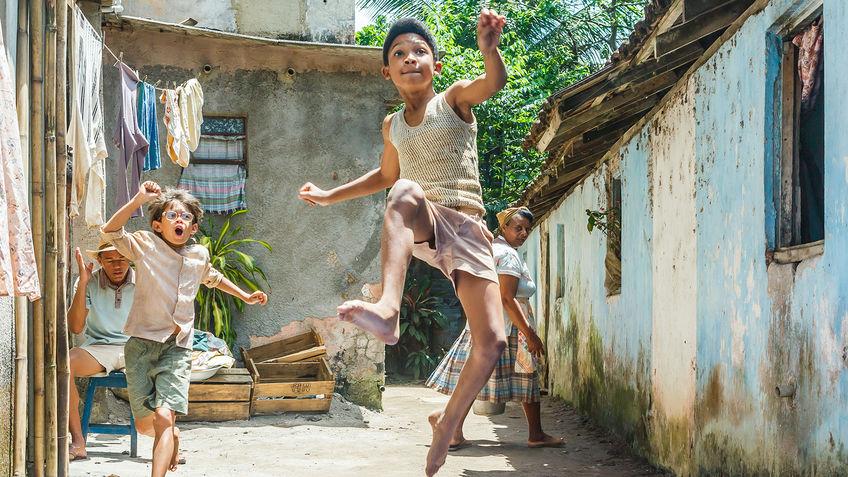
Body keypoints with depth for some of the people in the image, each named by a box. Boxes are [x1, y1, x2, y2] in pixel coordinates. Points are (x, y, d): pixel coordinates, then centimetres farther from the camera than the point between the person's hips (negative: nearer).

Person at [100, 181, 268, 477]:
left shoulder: (199, 255, 10)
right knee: (144, 424, 4)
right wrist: (139, 199, -26)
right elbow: (110, 232, -19)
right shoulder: (145, 245, -2)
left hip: (177, 347, 1)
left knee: (164, 417, -18)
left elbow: (212, 277, 33)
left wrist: (244, 296, 36)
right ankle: (172, 437, 39)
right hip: (142, 342, -1)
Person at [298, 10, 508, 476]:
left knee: (492, 343, -12)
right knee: (406, 190, -37)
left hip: (467, 231, -1)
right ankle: (388, 310, -57)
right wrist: (330, 196, 32)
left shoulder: (456, 98, 3)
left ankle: (447, 420, 16)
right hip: (423, 227, 1)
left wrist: (489, 49, -42)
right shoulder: (393, 126, 16)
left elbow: (495, 82, -20)